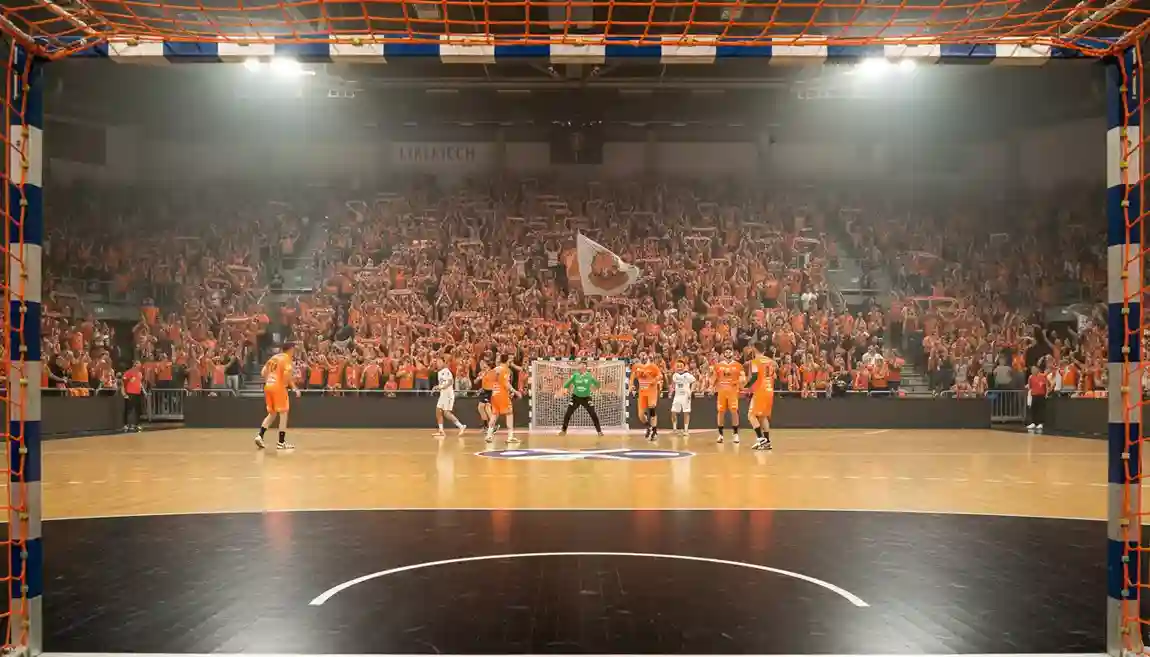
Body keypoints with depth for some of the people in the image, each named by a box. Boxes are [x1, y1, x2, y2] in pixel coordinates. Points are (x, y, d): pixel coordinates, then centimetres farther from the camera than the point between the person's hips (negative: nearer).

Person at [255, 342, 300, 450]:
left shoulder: (273, 357, 18)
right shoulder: (286, 358, -5)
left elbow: (263, 373, 16)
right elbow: (287, 374, -19)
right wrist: (295, 388, -10)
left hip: (268, 387, 7)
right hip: (279, 387, -7)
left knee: (272, 413, 19)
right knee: (283, 413, 1)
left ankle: (260, 436, 6)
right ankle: (281, 442, 1)